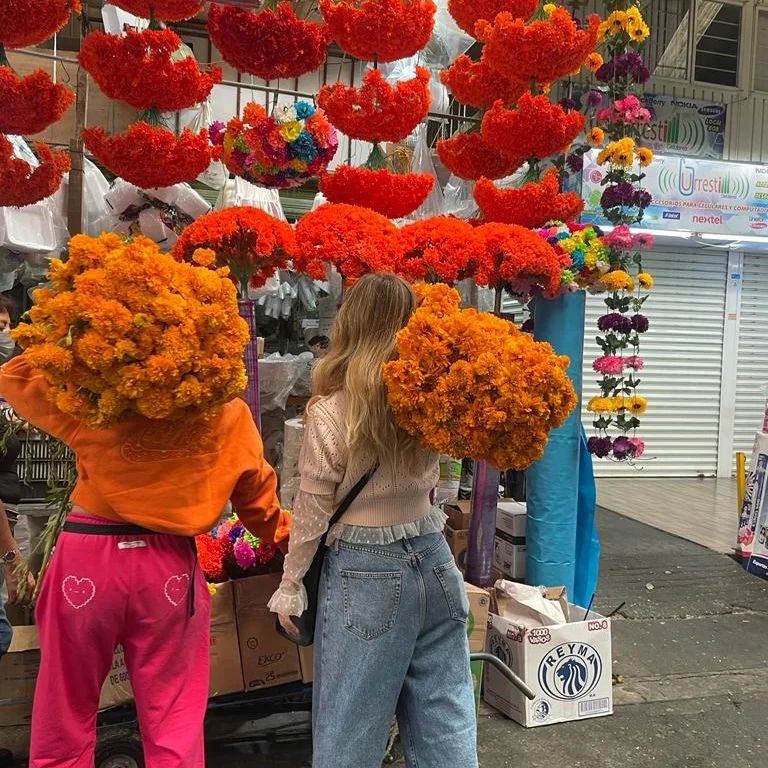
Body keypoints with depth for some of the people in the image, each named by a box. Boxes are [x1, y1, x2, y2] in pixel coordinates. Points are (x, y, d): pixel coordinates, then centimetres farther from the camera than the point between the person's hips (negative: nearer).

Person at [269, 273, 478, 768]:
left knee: (351, 728, 12)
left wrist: (290, 587, 5)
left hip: (367, 574, -5)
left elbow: (311, 513, -7)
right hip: (433, 560, 5)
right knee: (446, 721, 17)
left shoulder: (331, 411, -14)